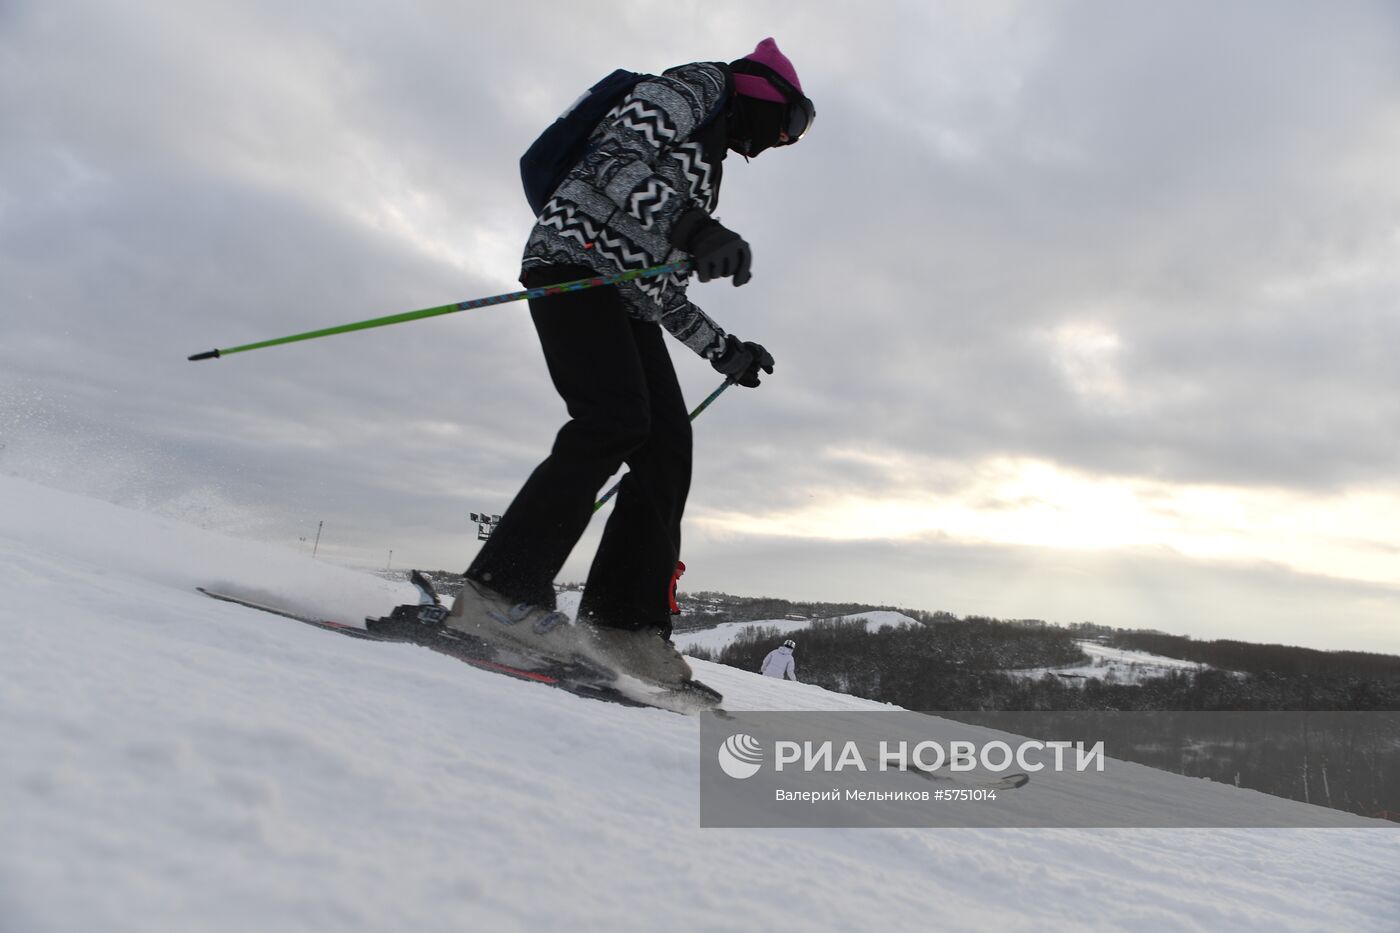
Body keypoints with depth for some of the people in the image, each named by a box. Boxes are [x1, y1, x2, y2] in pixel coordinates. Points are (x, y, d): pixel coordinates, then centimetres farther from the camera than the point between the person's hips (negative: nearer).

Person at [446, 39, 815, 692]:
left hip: (622, 295, 9)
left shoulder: (706, 166, 31)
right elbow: (613, 155, -14)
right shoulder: (698, 85, 7)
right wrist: (690, 224, -29)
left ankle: (622, 621, -8)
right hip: (574, 255, -9)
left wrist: (724, 350, 26)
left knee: (668, 446, -6)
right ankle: (500, 590, -27)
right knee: (615, 418, -28)